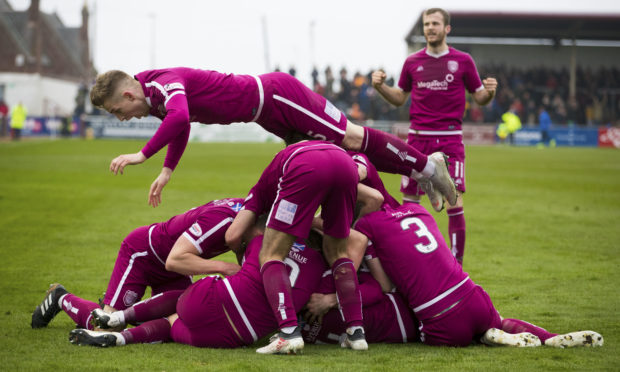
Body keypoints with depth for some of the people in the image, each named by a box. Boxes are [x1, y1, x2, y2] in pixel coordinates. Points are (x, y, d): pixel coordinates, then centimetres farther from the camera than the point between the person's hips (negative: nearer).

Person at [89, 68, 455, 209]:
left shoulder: (162, 83, -23)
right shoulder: (157, 99, 8)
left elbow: (179, 117, -44)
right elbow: (181, 127, 26)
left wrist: (143, 154, -38)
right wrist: (166, 171, 18)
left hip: (277, 96, -9)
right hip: (270, 116, 9)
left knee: (350, 139, -8)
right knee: (337, 151, 11)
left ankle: (426, 165, 3)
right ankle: (421, 170, 18)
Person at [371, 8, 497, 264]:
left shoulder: (462, 61, 4)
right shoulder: (412, 62, 9)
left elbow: (479, 98, 10)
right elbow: (400, 98, 18)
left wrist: (489, 92, -12)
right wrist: (380, 86, 1)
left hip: (450, 138, -2)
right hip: (418, 137, 2)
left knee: (454, 203, -9)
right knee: (409, 200, 0)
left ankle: (456, 262, -2)